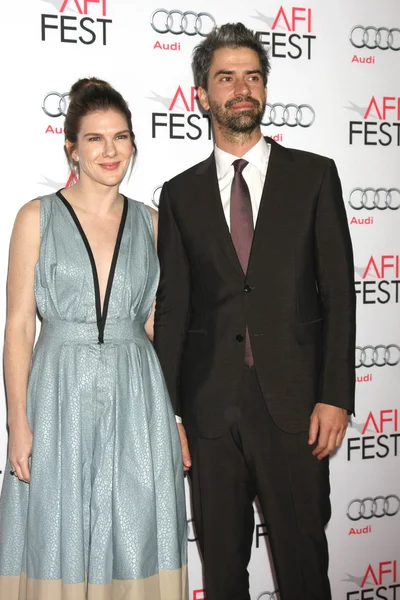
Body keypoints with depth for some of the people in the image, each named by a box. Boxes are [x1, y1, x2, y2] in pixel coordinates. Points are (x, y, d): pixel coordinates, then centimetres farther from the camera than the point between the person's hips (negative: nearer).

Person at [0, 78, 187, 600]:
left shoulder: (149, 222, 7)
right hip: (61, 398, -2)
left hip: (136, 399, 2)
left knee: (134, 539, 9)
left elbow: (156, 322, 11)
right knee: (60, 542, 8)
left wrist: (177, 416, 7)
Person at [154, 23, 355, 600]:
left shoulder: (314, 175, 4)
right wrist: (167, 414, 2)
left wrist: (336, 397, -7)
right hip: (210, 408, 2)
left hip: (294, 402, -1)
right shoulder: (181, 193, 8)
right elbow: (171, 309, 6)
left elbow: (338, 291, 0)